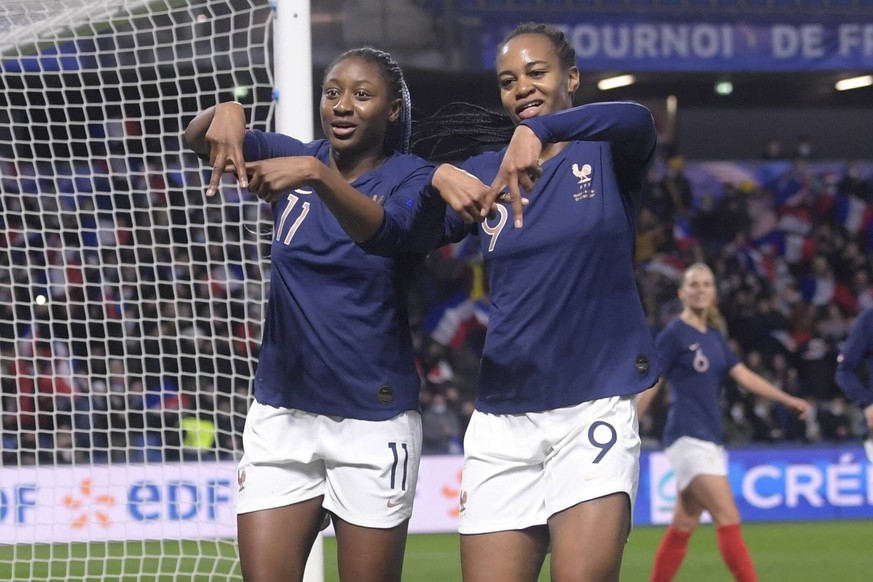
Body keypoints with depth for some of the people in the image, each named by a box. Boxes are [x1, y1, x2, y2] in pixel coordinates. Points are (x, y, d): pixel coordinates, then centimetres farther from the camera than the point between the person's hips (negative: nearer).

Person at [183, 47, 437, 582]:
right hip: (281, 414, 3)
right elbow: (197, 139, -8)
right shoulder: (295, 158, 6)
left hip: (373, 422, -3)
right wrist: (223, 114, -32)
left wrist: (317, 176, -43)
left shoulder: (411, 178, -4)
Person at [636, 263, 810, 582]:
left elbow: (745, 376, 10)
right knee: (728, 520, -14)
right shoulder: (674, 334, -6)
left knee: (683, 526, 9)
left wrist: (787, 400, 1)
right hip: (688, 438, -7)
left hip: (710, 440, 7)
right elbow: (649, 388, -5)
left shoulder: (714, 337, 15)